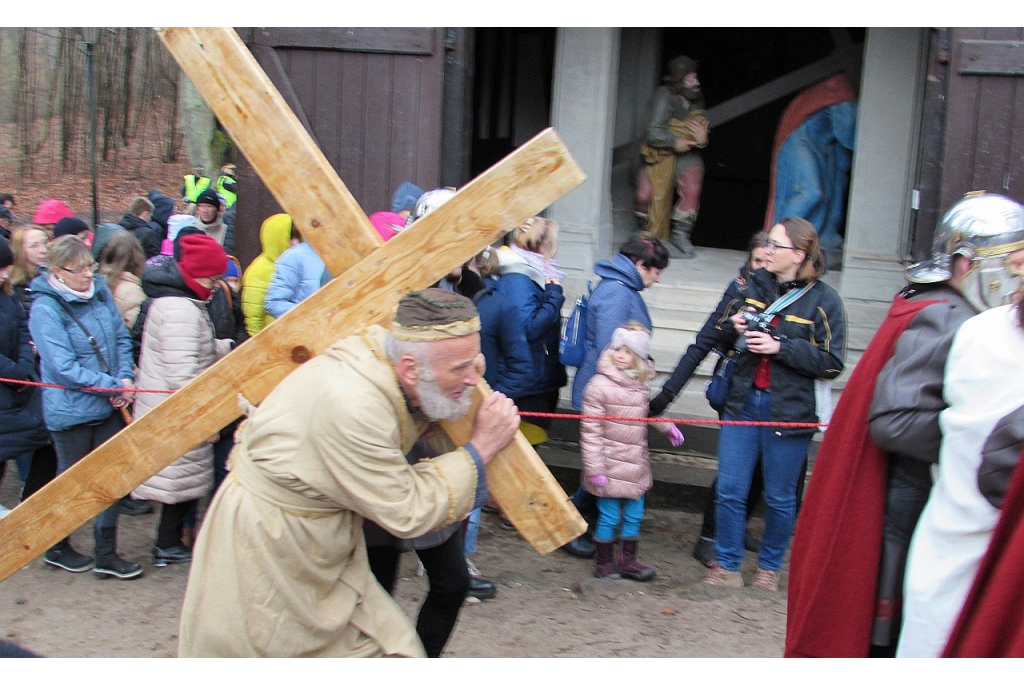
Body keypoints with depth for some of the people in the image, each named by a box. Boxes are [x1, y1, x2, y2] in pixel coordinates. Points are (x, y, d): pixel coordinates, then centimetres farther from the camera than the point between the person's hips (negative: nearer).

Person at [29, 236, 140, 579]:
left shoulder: (100, 290, 0)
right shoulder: (45, 308, -17)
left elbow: (121, 338, 6)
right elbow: (64, 367, -20)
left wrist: (126, 378, -9)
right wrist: (112, 385, -19)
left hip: (109, 406, 5)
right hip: (71, 411, -5)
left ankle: (106, 554, 24)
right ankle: (57, 547, 36)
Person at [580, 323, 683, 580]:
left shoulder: (640, 384, 6)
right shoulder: (599, 386, -15)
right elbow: (590, 431, -15)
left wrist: (668, 426, 23)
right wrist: (594, 468, -17)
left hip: (636, 465, 6)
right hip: (611, 467, -6)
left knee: (634, 515, 14)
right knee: (609, 516, 3)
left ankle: (628, 560, 29)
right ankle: (604, 562, 21)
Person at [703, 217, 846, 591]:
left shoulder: (824, 300, -8)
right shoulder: (755, 285, 6)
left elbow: (831, 363, -11)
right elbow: (724, 339, 17)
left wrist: (780, 347, -19)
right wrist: (735, 329, -6)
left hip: (790, 409, -4)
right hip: (743, 400, 4)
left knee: (780, 498, 10)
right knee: (730, 490, 5)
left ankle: (769, 567, 31)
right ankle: (727, 566, 20)